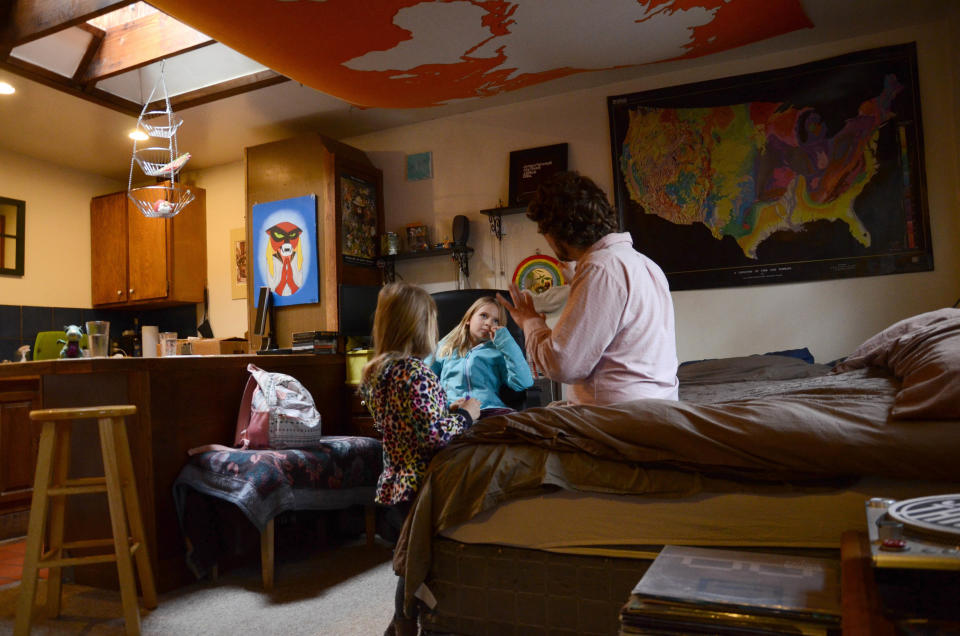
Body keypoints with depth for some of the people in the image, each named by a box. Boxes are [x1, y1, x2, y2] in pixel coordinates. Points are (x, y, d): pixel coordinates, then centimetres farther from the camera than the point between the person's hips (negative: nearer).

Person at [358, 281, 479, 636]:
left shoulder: (375, 372, 8)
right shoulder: (415, 372, -21)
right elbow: (433, 435, -26)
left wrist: (448, 410, 14)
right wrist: (465, 414, -10)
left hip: (395, 482, 9)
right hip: (419, 484, -9)